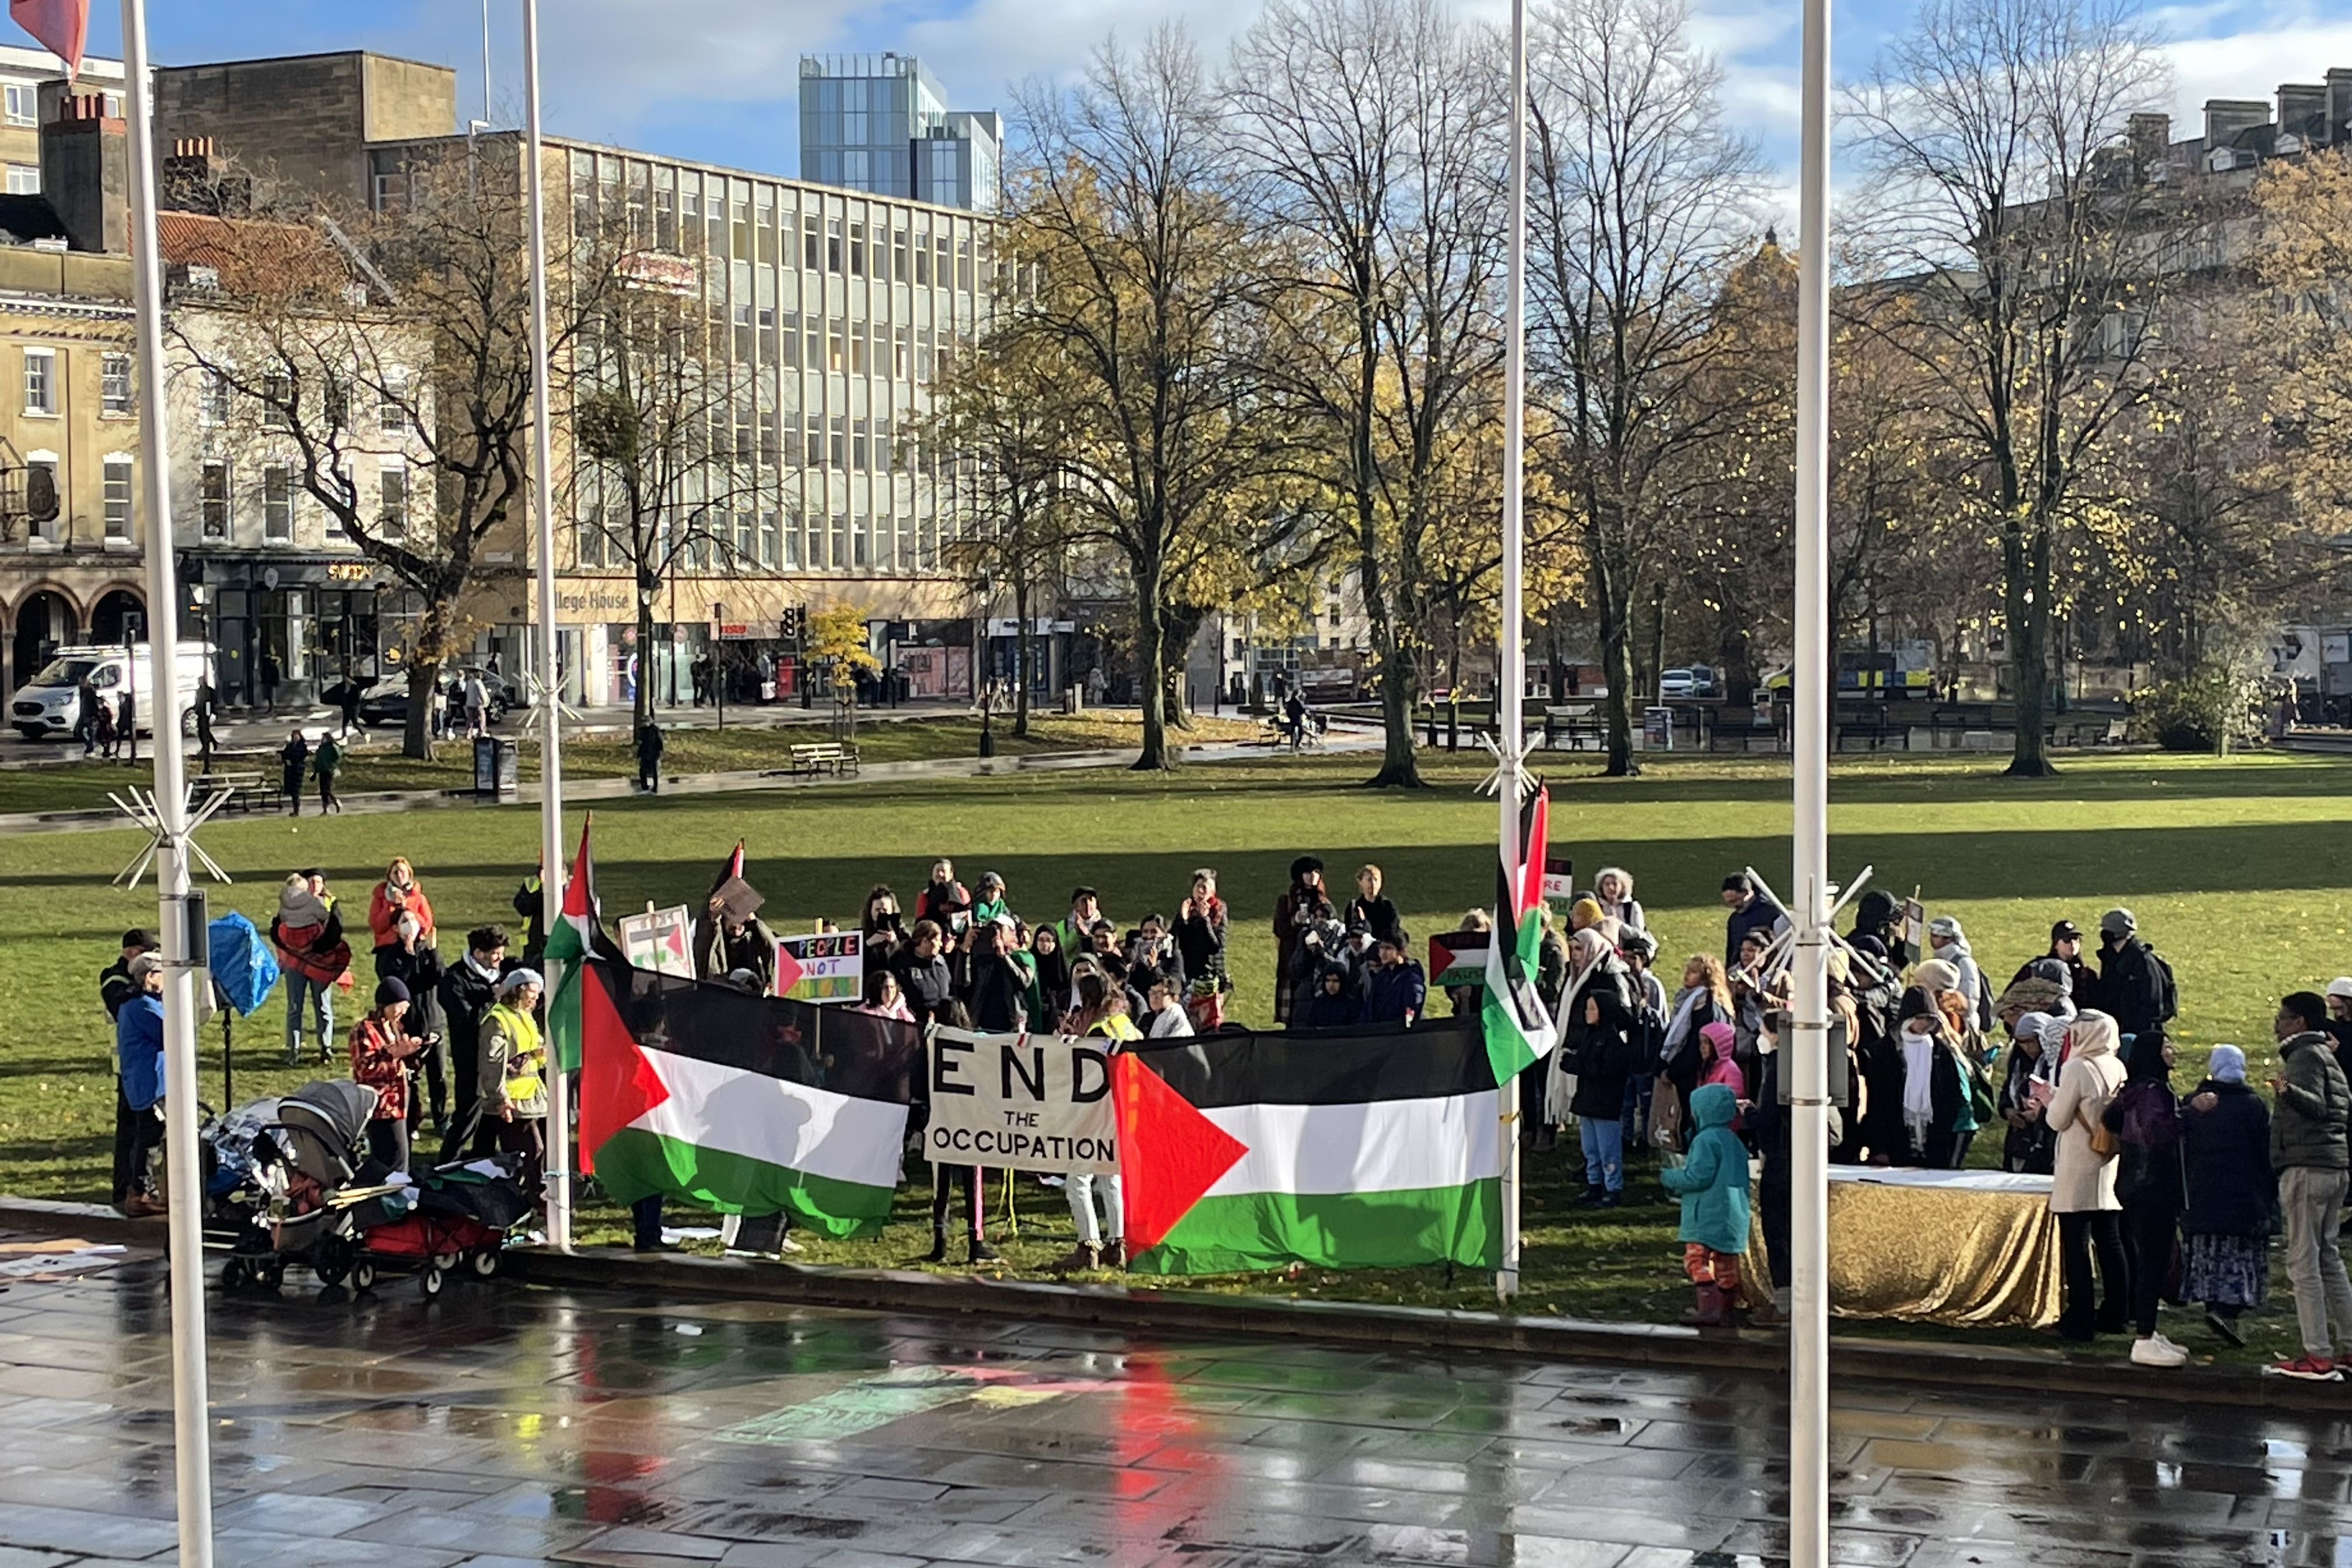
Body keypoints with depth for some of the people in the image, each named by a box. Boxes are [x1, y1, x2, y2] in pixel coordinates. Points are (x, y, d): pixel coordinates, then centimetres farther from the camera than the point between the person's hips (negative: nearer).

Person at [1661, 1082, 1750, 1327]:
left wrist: (1670, 1177, -3)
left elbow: (1698, 1176, -19)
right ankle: (1726, 1309, 17)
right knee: (1726, 1262, 12)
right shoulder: (1734, 1141, 16)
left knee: (1697, 1260, -10)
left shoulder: (1706, 1140, -13)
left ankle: (1709, 1308, -20)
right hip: (1733, 1214, 9)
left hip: (1708, 1215, -9)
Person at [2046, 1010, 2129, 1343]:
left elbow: (2058, 1120, -12)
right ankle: (2113, 1313, 20)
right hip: (2110, 1169, 7)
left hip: (2078, 1172, -7)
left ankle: (2080, 1320, -2)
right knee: (2109, 1241, 13)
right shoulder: (2117, 1068, 5)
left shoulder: (2077, 1069, -15)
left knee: (2076, 1243, -2)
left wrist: (2050, 1097, 8)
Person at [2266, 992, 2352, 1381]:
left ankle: (2318, 1357, -12)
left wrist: (2289, 1092, -46)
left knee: (2304, 1262, -9)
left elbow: (2317, 1105, -26)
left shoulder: (2306, 1056, -9)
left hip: (2306, 1167, -10)